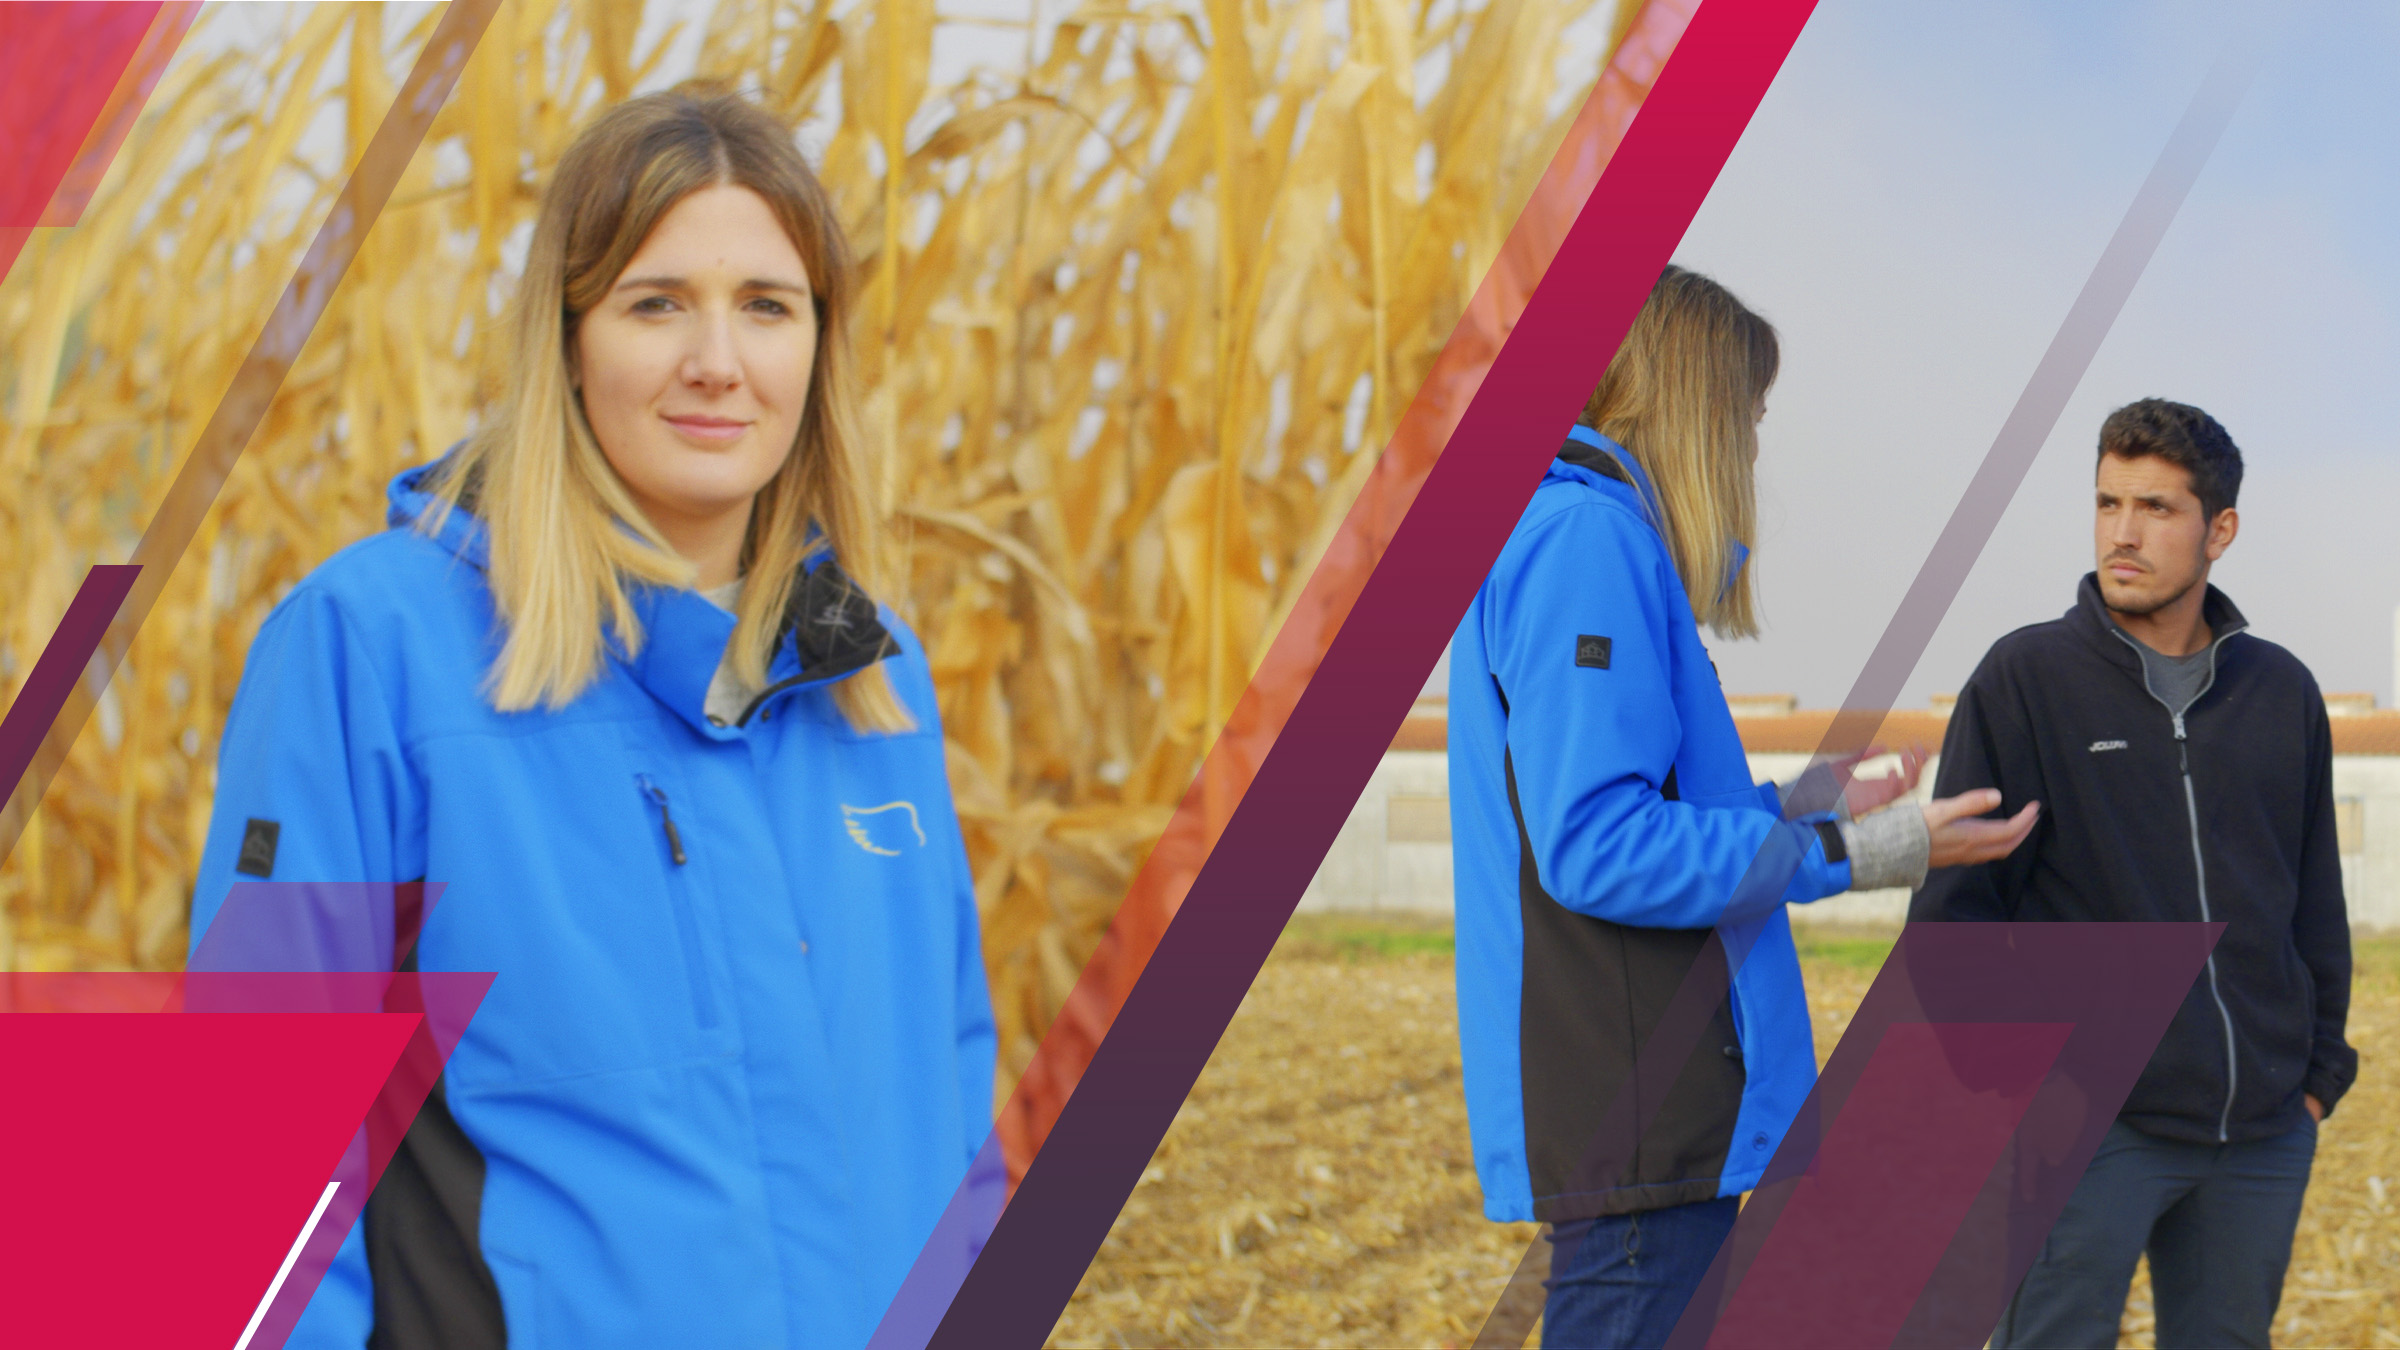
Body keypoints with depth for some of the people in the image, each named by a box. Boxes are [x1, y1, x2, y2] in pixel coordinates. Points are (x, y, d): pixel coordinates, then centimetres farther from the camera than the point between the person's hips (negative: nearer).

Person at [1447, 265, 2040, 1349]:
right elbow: (1596, 849, -22)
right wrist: (1852, 853, -16)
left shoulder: (1576, 535, 19)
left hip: (1653, 1120, 11)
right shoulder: (1588, 538, -14)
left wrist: (1818, 808, 28)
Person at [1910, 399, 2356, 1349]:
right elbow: (1953, 904, -3)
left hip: (2263, 1138, 4)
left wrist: (2321, 1071, 12)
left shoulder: (2283, 693, 9)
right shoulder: (2024, 679, -3)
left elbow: (2316, 904, 17)